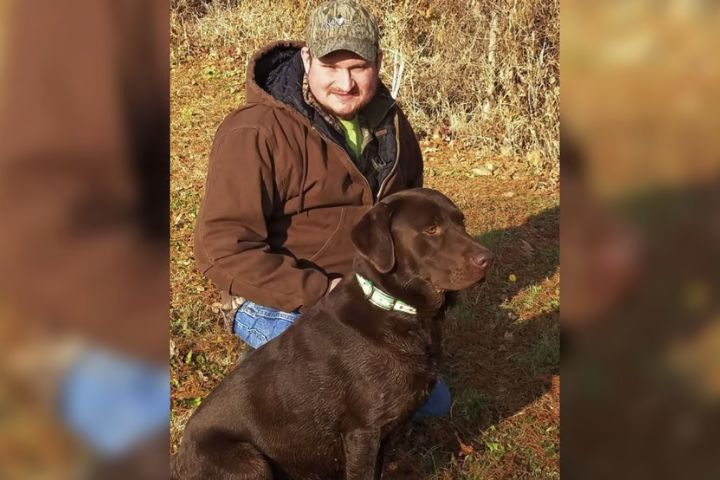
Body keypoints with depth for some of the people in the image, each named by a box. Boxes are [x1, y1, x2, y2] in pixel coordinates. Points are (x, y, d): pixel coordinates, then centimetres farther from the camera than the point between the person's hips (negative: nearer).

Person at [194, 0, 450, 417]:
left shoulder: (389, 122, 0)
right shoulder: (255, 134, -23)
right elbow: (223, 248, -26)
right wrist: (320, 292, -28)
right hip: (279, 304, -7)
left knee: (433, 400, 16)